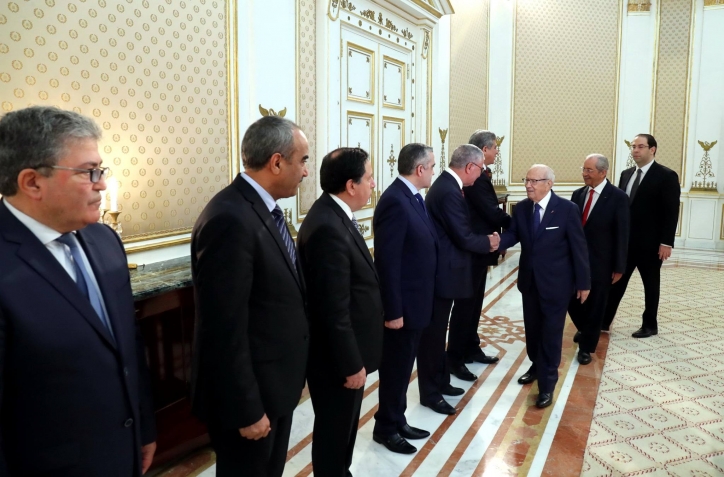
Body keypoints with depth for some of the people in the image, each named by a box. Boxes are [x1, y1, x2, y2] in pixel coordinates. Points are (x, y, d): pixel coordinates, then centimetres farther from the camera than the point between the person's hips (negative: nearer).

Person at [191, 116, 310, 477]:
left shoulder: (263, 207, 5)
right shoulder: (230, 220, -26)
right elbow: (226, 329, -25)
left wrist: (290, 372, 16)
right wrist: (246, 409, -19)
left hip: (275, 383, 9)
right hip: (250, 393, -9)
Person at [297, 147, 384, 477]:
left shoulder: (334, 215, 4)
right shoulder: (328, 228, -28)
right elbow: (334, 309, -27)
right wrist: (351, 364, -19)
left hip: (345, 352, 10)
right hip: (336, 358, -10)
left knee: (343, 428, 26)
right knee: (334, 432, 11)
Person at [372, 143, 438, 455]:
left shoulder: (413, 197, 8)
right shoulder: (394, 201, -22)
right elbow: (387, 261, -24)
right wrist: (393, 310, -21)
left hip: (415, 302, 9)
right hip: (402, 304, -9)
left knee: (403, 367, 20)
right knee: (395, 369, 7)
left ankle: (398, 421, 35)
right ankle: (386, 428, 26)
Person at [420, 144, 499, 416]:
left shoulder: (447, 185, 10)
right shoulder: (449, 192, -22)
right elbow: (463, 238, -21)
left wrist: (483, 240, 1)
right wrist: (488, 243, -4)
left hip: (443, 270, 11)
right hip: (442, 273, -11)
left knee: (438, 330, 19)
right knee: (433, 333, 1)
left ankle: (440, 381, 32)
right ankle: (430, 392, 13)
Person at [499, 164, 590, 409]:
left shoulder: (568, 209, -14)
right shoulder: (521, 208, -1)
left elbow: (578, 247, -10)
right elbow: (512, 234, -3)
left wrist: (583, 282, -7)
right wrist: (497, 242, -27)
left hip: (556, 282, -5)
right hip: (529, 280, 5)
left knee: (551, 333, 4)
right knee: (532, 329, 19)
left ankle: (547, 385, 15)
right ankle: (537, 366, 42)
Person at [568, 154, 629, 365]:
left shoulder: (618, 197, -10)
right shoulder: (578, 194, 4)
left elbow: (622, 235, -9)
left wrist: (619, 267, -9)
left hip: (600, 262, -4)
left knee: (594, 306, 7)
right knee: (571, 301, 10)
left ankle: (586, 347, 25)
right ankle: (584, 329, 40)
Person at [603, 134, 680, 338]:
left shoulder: (666, 176, -8)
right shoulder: (626, 174, 9)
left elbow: (671, 212, -12)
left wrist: (666, 243, -16)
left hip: (650, 243, -5)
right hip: (625, 240, 5)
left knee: (651, 284, 9)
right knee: (616, 280, 8)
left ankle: (650, 325, 22)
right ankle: (604, 320, 15)